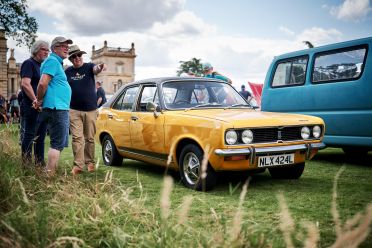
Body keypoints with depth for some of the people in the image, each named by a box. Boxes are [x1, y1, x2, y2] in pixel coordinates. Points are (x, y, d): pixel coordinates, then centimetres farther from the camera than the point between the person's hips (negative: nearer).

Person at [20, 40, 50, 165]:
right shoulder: (29, 63, -7)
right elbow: (25, 84, -19)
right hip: (31, 107, -9)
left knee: (41, 136, 12)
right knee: (29, 135, -3)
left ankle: (40, 163, 19)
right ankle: (27, 164, 3)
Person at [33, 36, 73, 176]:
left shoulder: (57, 62, 22)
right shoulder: (52, 61, -9)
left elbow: (43, 84, 25)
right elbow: (43, 83, -21)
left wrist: (39, 101, 13)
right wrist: (39, 101, -8)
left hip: (61, 109, 10)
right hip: (56, 108, -10)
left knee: (60, 143, 14)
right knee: (57, 144, -9)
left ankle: (51, 172, 21)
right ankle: (49, 175, -7)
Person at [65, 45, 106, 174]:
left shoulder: (89, 67, 1)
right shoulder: (68, 71, 8)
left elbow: (95, 69, -23)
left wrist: (100, 67, -47)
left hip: (90, 109, -1)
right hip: (74, 110, 1)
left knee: (90, 138, 7)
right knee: (77, 137, -5)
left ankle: (90, 162, 19)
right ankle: (78, 165, -4)